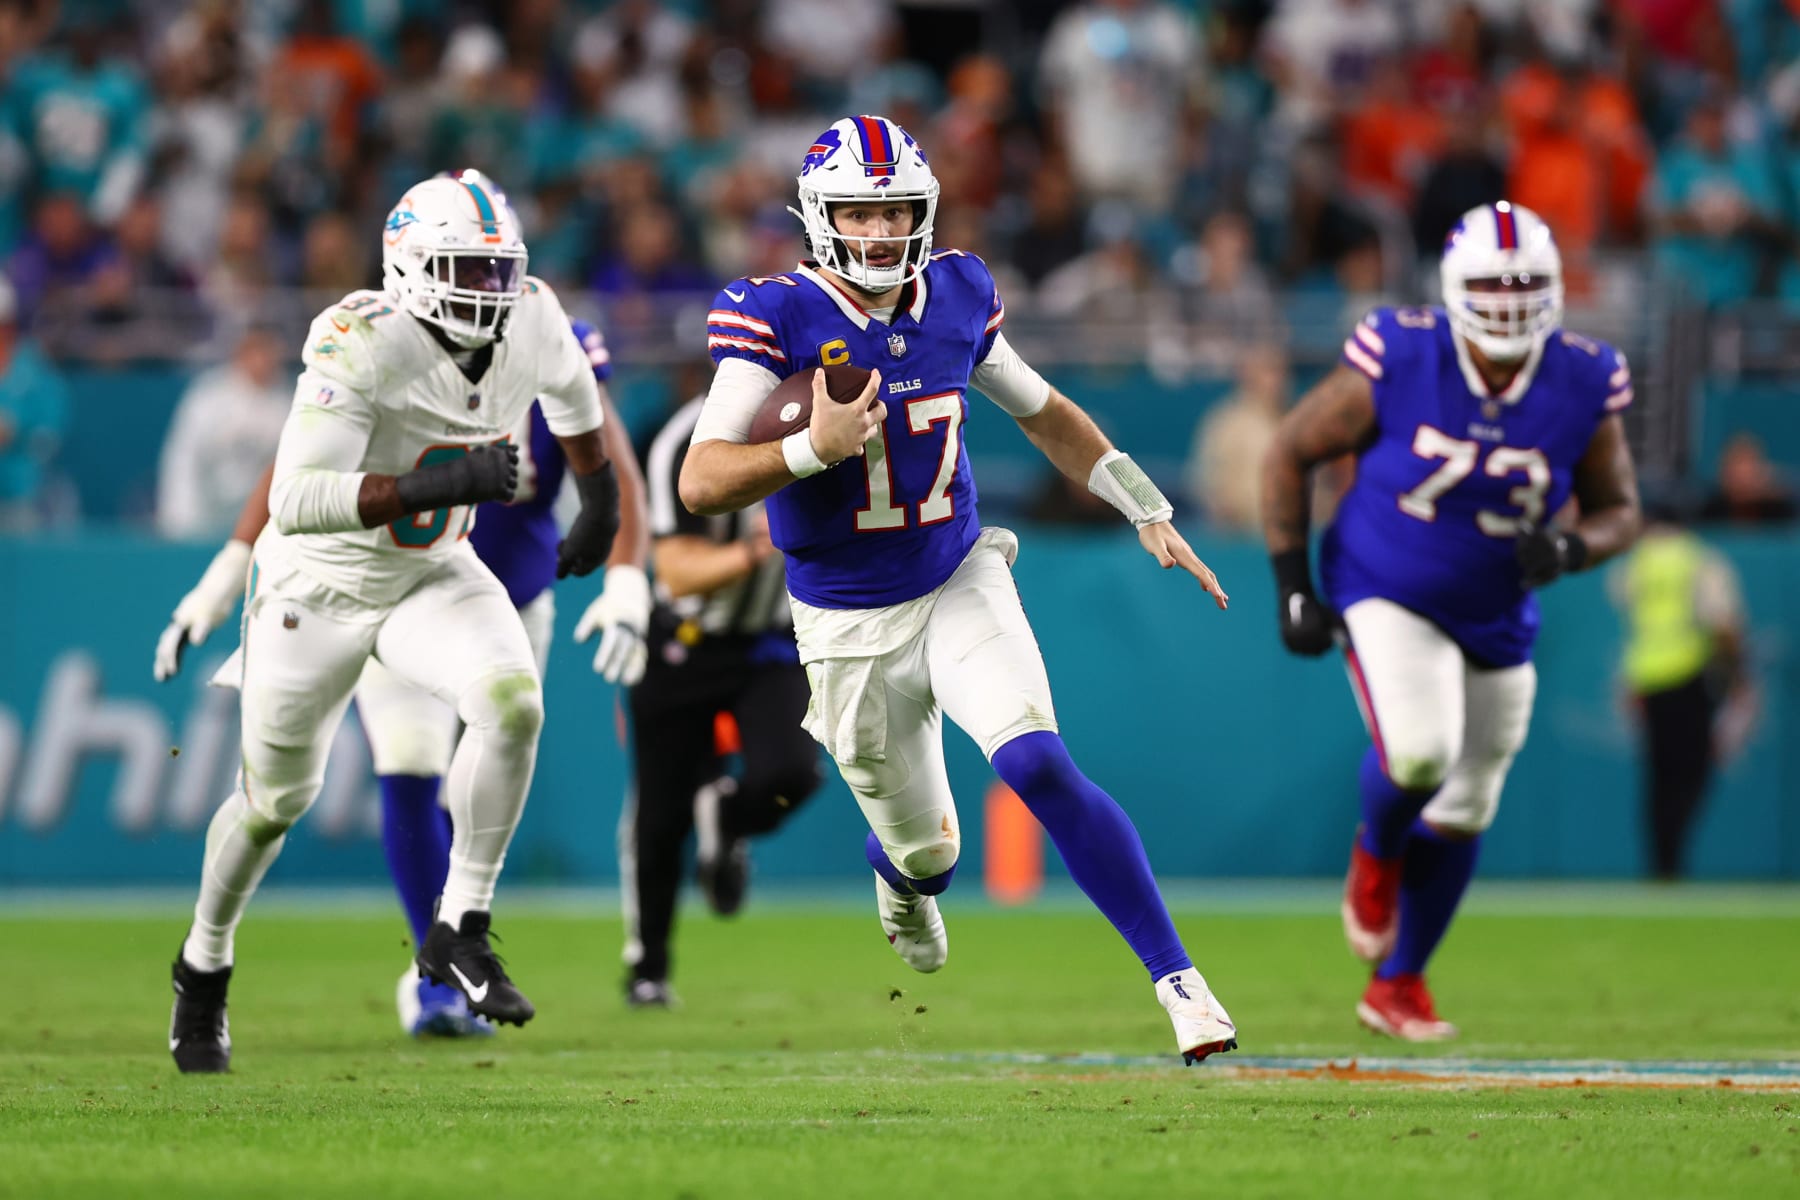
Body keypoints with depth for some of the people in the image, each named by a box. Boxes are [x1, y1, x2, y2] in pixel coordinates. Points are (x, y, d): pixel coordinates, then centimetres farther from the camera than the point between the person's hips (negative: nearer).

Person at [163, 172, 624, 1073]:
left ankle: (459, 931, -13)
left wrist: (600, 506, 22)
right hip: (321, 584, -4)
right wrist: (440, 484, -46)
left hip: (432, 576, 4)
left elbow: (571, 392, 14)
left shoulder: (531, 320, -13)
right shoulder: (363, 347, -32)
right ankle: (204, 968, 39)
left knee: (512, 702, -26)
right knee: (274, 800, 11)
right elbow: (296, 501, -40)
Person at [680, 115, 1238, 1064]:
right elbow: (701, 484, -23)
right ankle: (903, 877, 52)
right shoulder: (777, 320, -17)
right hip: (849, 626, -1)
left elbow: (1043, 413, 15)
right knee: (927, 854, 11)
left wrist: (1147, 510, 10)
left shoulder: (956, 298, -3)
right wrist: (813, 450, -38)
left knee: (1039, 768, -23)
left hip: (961, 586, 1)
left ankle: (1176, 978, -20)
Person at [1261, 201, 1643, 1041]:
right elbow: (1290, 454, -8)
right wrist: (1292, 587, -10)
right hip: (1385, 597, -4)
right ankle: (1376, 850, 9)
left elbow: (1619, 511, 1)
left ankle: (1399, 985, 34)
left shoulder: (1584, 387, -14)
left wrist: (1571, 548, -23)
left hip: (1495, 620, 4)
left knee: (1462, 810, 12)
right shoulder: (1397, 364, -21)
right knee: (1416, 751, -28)